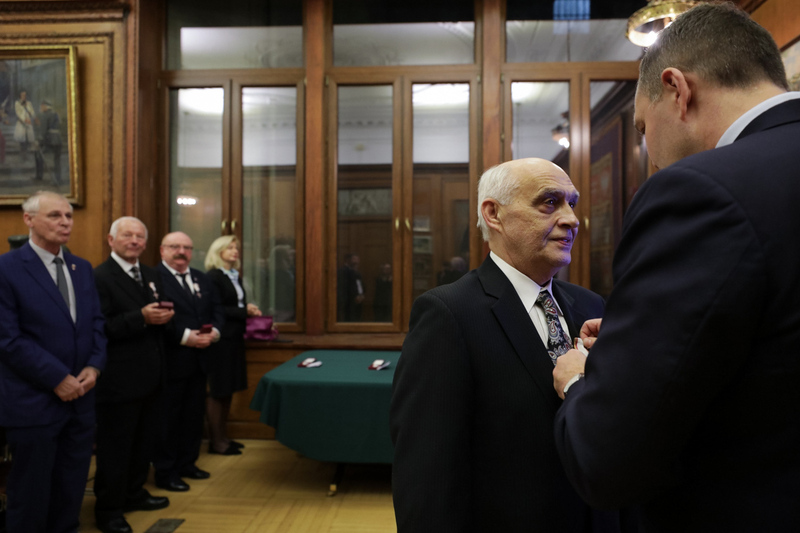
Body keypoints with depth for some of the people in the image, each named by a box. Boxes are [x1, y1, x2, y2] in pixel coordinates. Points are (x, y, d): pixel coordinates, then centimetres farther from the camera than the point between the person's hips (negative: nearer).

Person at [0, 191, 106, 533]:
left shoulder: (82, 268, 10)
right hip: (34, 402, -5)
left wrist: (93, 366, -5)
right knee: (31, 493, 10)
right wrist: (57, 378, -16)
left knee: (72, 489, 15)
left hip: (80, 397, 6)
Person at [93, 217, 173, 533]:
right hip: (119, 379, -8)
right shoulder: (99, 277, -13)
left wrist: (164, 316, -3)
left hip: (149, 376, 8)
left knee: (144, 441, 18)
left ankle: (133, 493, 35)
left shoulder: (152, 276, 13)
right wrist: (141, 318, -27)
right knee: (115, 446, 4)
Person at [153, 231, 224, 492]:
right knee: (167, 417, 4)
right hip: (170, 361, -7)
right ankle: (165, 472, 16)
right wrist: (186, 336, -23)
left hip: (198, 360, 8)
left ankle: (187, 463, 30)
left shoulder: (202, 279, 14)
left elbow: (217, 309, 13)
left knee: (194, 415, 16)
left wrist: (214, 331, -6)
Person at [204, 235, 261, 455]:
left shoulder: (235, 277, 13)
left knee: (228, 391, 13)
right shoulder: (213, 277, -11)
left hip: (234, 339, 8)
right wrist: (244, 311, -15)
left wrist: (250, 311, -2)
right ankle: (215, 441, 10)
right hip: (220, 340, -8)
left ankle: (222, 437, 23)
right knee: (217, 392, 0)